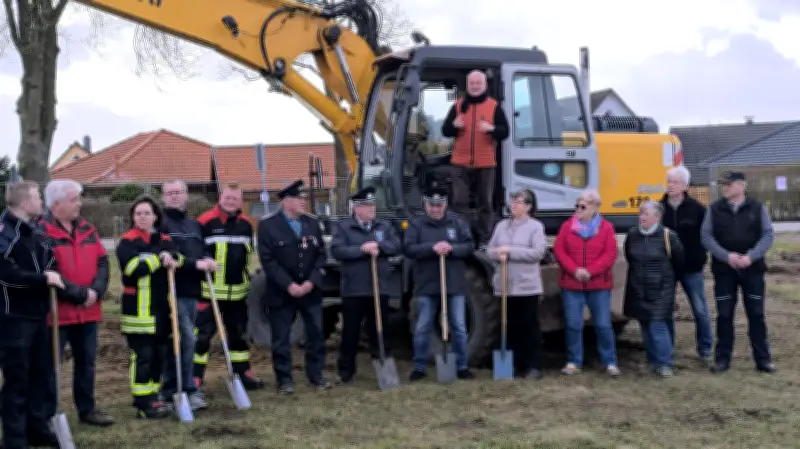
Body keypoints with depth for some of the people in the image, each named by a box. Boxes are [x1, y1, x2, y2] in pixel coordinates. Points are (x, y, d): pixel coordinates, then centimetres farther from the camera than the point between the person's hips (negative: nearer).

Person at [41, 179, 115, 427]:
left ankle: (87, 409, 28)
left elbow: (102, 262, 9)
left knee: (86, 361, 15)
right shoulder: (42, 232, -11)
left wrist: (96, 290, -9)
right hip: (56, 311, -7)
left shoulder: (87, 230, 11)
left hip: (88, 310, 7)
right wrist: (80, 294, -16)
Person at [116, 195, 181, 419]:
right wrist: (160, 259, -16)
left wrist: (173, 260, -21)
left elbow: (179, 259, 1)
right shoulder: (127, 242, -5)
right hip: (139, 310, -6)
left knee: (159, 354, 11)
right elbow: (134, 267, -21)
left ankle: (152, 397, 23)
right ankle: (143, 404, -1)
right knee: (142, 356, -6)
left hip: (162, 308, 6)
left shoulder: (165, 240, 14)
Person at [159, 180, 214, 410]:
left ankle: (169, 391, 20)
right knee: (187, 339, -13)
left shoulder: (194, 225, 18)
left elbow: (202, 251, 22)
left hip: (191, 291, 7)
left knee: (177, 343, 12)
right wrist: (195, 264, -20)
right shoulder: (161, 224, -6)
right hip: (172, 291, -7)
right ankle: (189, 391, -7)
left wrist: (208, 261, -1)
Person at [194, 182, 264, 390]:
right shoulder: (206, 221, -10)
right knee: (202, 333, -5)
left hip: (237, 291, 6)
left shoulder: (246, 224, 8)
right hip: (210, 290, -6)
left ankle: (243, 372, 26)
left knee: (238, 333, 15)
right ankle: (195, 377, 2)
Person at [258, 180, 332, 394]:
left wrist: (312, 282, -8)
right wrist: (289, 285, -17)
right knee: (281, 338, 2)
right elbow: (268, 260, -12)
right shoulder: (268, 225, -7)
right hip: (281, 292, -4)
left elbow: (321, 255, 5)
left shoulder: (312, 223, 7)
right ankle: (284, 379, 11)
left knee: (316, 334, 7)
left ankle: (316, 374, 19)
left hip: (311, 291, 4)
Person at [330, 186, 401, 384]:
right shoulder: (343, 227, 0)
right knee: (350, 332, 4)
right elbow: (337, 250, -12)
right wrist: (362, 249, -18)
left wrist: (378, 245, -15)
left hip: (380, 288, 3)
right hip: (353, 289, -2)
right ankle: (346, 370, 13)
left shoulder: (385, 226, 11)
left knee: (379, 330, 10)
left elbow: (396, 246, 1)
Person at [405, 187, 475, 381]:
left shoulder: (458, 222, 5)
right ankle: (419, 367, 16)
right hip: (426, 285, -1)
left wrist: (451, 248, -20)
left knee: (459, 328, 7)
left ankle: (462, 366, 18)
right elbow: (408, 248, -11)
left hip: (455, 284, 1)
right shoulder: (416, 224, 0)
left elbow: (470, 246, -1)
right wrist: (432, 248, -24)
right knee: (422, 329, 5)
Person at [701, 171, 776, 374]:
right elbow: (706, 236, -2)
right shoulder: (714, 209, 3)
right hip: (724, 269, 1)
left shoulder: (757, 207, 1)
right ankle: (722, 358, 14)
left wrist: (751, 256, -17)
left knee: (756, 313, 4)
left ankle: (763, 358, 13)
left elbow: (768, 235, -3)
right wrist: (727, 256, -16)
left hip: (752, 269, -1)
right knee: (724, 314, 4)